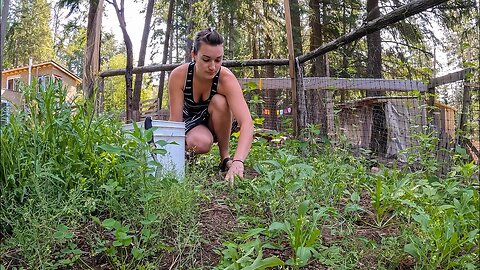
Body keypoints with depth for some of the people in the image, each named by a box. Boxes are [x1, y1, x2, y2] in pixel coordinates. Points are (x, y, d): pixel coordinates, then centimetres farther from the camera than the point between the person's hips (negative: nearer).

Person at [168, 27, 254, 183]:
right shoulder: (178, 76, -26)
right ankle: (188, 148, 1)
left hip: (216, 123, 1)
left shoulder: (226, 79, -31)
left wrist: (238, 161, -57)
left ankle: (225, 156, -14)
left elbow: (247, 123, -43)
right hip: (190, 121, -1)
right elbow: (175, 120, -24)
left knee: (219, 102, -33)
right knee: (201, 143, -36)